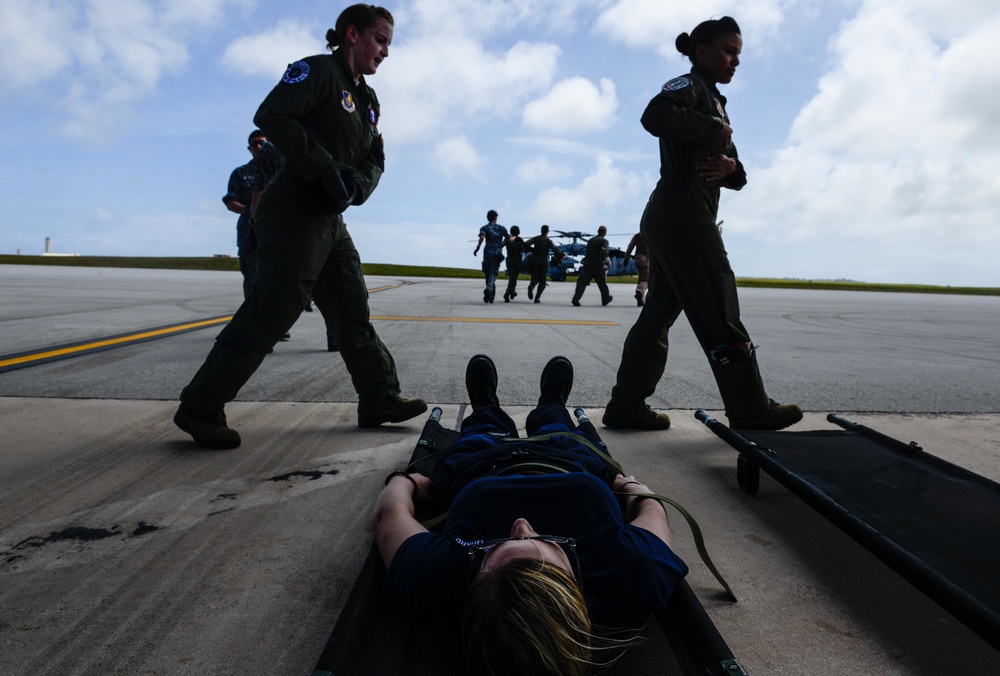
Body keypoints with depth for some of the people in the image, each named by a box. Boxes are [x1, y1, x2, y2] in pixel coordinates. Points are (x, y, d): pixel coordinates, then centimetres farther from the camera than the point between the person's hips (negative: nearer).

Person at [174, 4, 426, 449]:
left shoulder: (368, 100, 19)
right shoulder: (317, 71, -6)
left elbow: (375, 160, 16)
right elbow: (270, 116, -19)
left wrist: (355, 184, -7)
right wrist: (326, 169, -23)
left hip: (331, 220, 9)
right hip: (294, 211, -9)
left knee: (355, 312, 9)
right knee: (270, 312, -11)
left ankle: (380, 400, 18)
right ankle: (199, 409, -1)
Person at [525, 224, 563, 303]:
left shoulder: (535, 238, 4)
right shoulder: (548, 241, -4)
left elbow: (526, 244, -9)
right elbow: (555, 250, -15)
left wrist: (532, 249, 8)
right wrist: (559, 256, 3)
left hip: (534, 261, 2)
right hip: (543, 262, -2)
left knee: (535, 279, 7)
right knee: (542, 281, 9)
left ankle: (531, 286, -30)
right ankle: (537, 298, -3)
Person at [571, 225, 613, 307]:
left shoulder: (590, 240, 17)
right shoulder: (604, 241, -3)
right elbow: (604, 251, -20)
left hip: (587, 264, 4)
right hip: (597, 266, -4)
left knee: (582, 282, -7)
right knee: (602, 283, 14)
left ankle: (576, 299, -23)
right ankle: (605, 299, 30)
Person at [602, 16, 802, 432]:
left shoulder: (712, 100, 27)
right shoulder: (690, 86, -1)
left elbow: (738, 178, 21)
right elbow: (655, 116, -25)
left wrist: (730, 166, -3)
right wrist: (714, 129, -15)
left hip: (669, 222, 10)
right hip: (683, 215, -10)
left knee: (659, 313, 7)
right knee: (720, 317, -5)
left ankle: (626, 406, 10)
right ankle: (750, 410, 4)